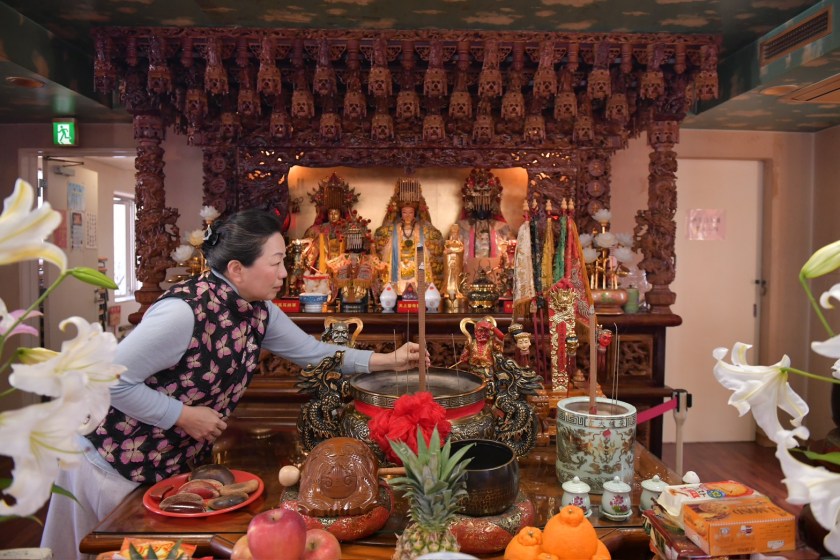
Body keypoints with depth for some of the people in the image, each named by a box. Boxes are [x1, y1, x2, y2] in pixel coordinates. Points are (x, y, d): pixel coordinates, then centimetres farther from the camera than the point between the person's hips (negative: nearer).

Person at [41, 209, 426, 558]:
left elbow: (312, 352, 2)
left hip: (179, 464, 7)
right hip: (116, 463, -7)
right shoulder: (184, 311, -32)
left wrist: (388, 360, -4)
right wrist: (184, 415, -22)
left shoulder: (258, 312, -7)